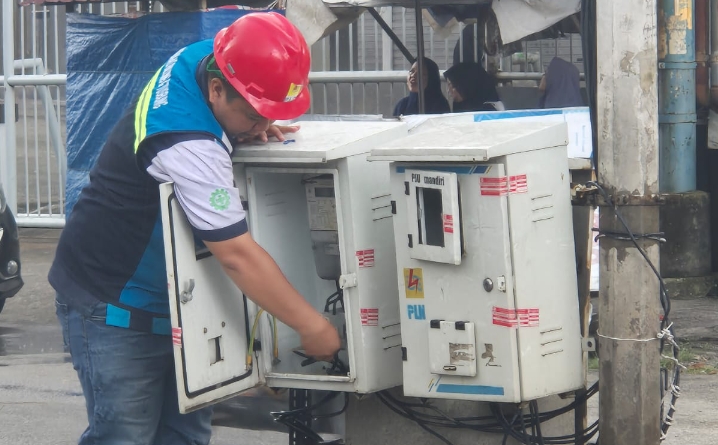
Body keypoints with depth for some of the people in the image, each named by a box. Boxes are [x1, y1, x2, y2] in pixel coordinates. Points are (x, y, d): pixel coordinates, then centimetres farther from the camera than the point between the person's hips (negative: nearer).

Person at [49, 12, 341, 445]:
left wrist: (251, 129, -6)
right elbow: (238, 256, -33)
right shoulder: (187, 145, -34)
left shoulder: (205, 55, -7)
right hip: (115, 309, -9)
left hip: (165, 299, 9)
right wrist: (312, 327, -26)